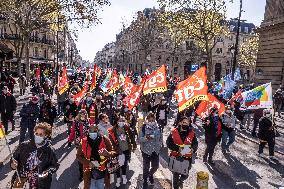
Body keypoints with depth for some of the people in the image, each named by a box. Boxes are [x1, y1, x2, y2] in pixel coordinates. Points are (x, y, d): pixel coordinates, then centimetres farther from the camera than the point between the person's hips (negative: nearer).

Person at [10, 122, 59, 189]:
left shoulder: (49, 150, -5)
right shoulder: (24, 145, 1)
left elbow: (55, 165, 5)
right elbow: (14, 157, 13)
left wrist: (48, 172, -11)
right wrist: (13, 163, -7)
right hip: (20, 178, 2)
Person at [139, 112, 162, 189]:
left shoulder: (157, 127, -1)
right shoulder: (143, 127, -11)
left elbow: (160, 138, 11)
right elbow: (140, 139, -13)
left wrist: (159, 145, 2)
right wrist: (146, 138, -30)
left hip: (155, 150, 3)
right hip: (146, 150, -3)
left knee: (155, 166, 14)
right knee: (146, 167, 7)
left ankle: (151, 174, 48)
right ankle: (145, 181, 32)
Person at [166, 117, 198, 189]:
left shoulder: (192, 133, -3)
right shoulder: (174, 132, -11)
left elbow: (195, 143, -2)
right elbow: (169, 143, -13)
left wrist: (193, 149, -25)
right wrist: (178, 148, -26)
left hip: (187, 158, 2)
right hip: (176, 157, -1)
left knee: (185, 175, 12)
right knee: (176, 174, 16)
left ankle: (181, 180, 48)